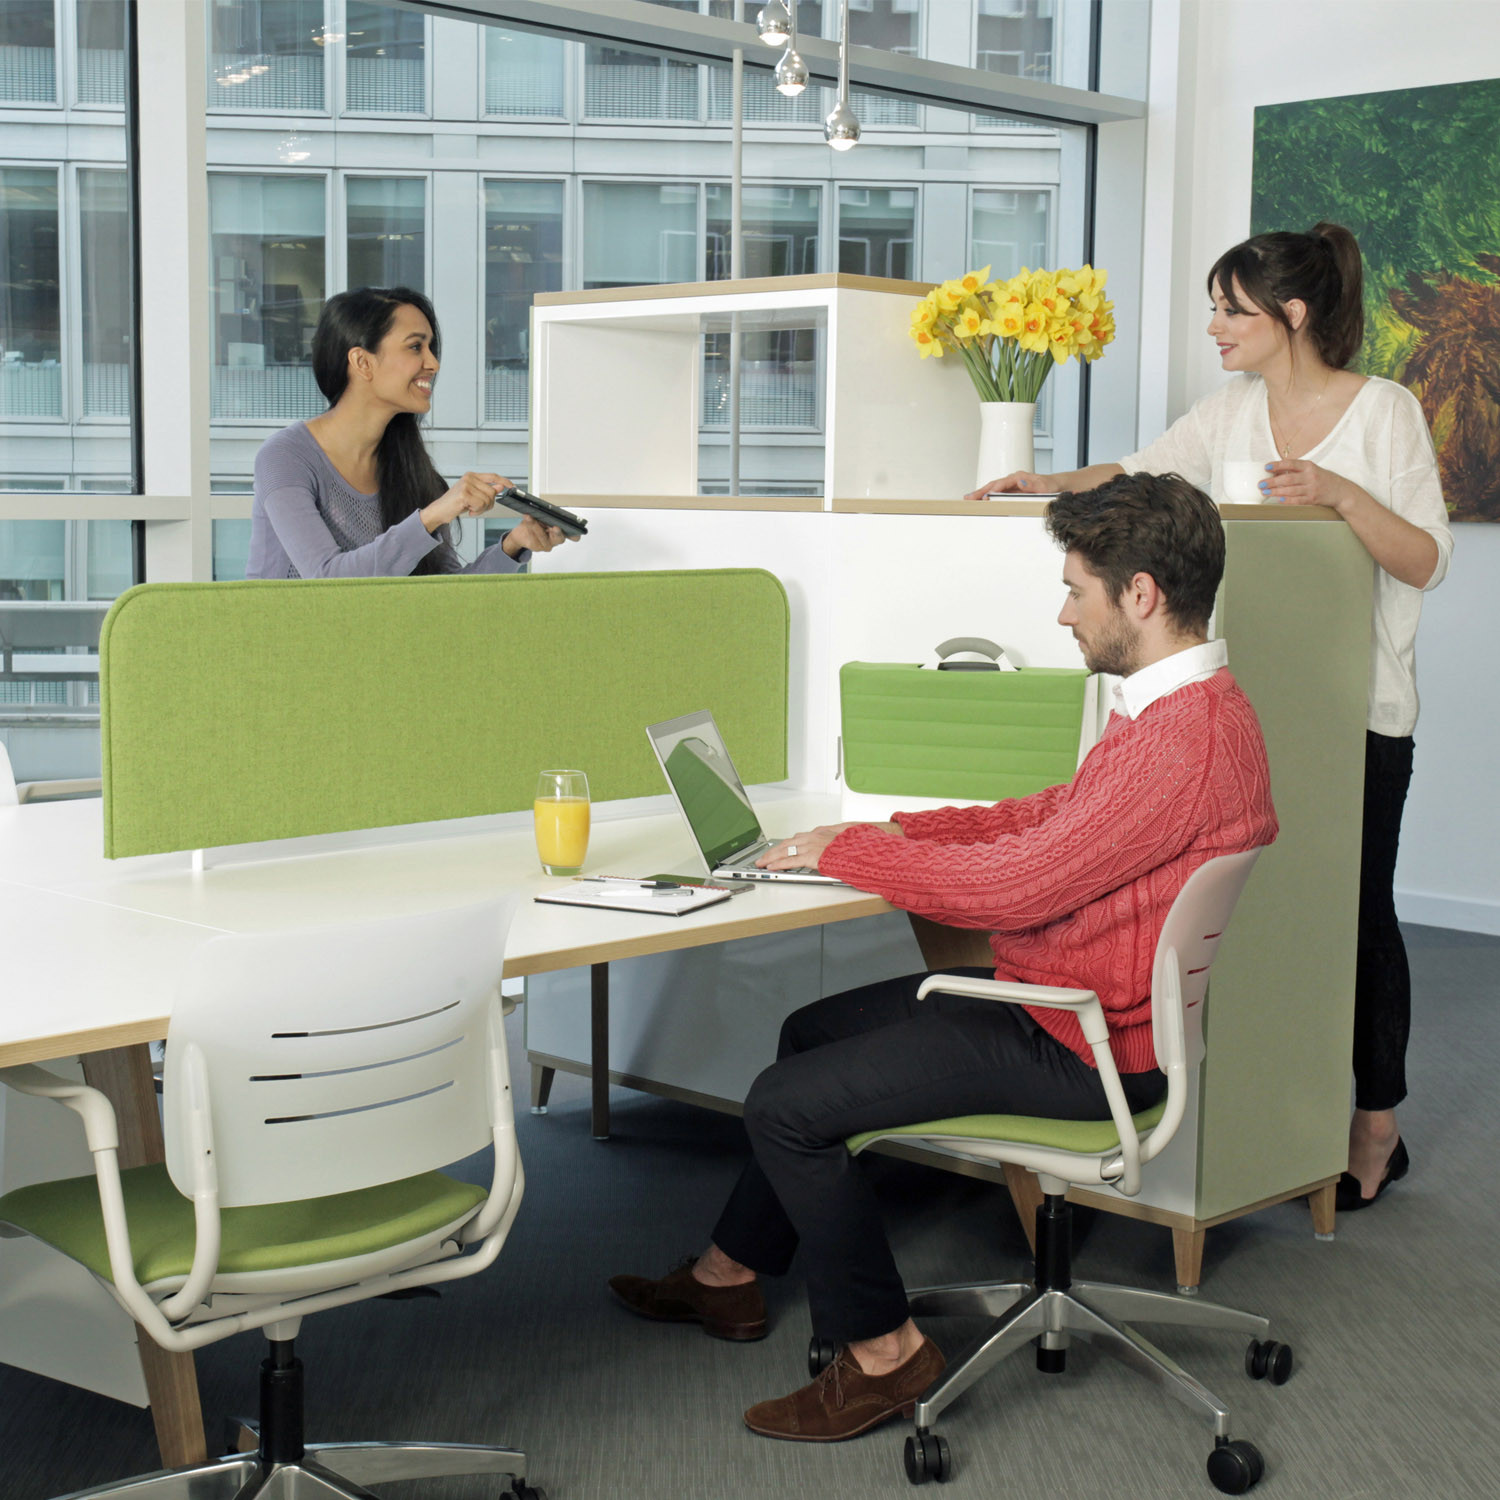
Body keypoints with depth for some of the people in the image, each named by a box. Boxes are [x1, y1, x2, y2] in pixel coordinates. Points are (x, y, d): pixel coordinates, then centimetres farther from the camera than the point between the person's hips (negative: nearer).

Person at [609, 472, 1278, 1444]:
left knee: (786, 1106, -10)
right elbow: (1052, 816, 16)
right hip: (1068, 1000, 11)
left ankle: (883, 1350, 4)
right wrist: (903, 832, 5)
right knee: (813, 1032, 20)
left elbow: (1011, 885, -26)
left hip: (1082, 1047, -11)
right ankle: (730, 1274, 31)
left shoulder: (1187, 738, -28)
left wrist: (846, 852, -13)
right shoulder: (1186, 706, 7)